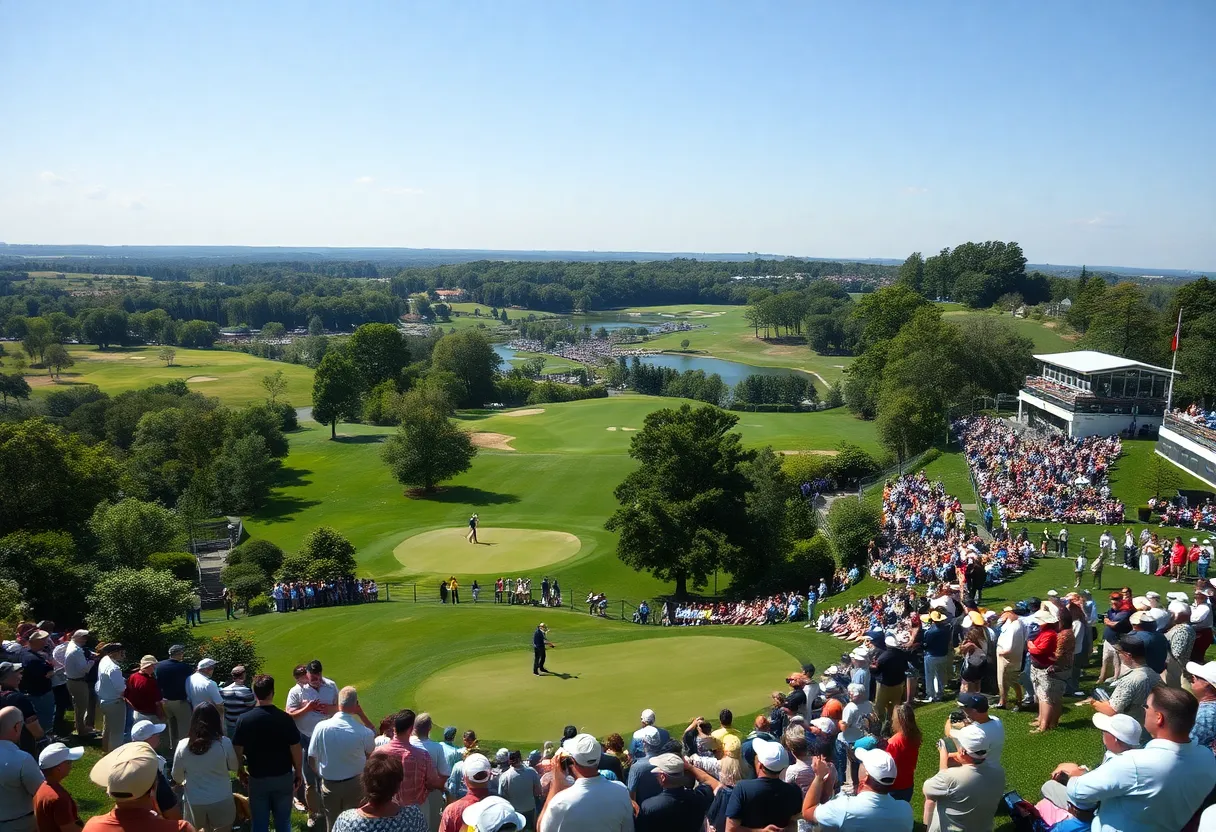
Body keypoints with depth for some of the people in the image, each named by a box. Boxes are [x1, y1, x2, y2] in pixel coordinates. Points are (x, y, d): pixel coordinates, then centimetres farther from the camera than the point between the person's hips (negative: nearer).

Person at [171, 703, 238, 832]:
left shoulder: (183, 745, -11)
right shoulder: (224, 743, -15)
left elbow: (176, 776, 3)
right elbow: (234, 767, 0)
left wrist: (180, 781, 25)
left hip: (195, 803, 2)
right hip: (221, 801, -1)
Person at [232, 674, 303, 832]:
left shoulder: (244, 719, -13)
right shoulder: (285, 719, -15)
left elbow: (237, 751, -6)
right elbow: (296, 750, -10)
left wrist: (241, 772, 11)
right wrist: (299, 773, 5)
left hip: (257, 779, 0)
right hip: (283, 777, 0)